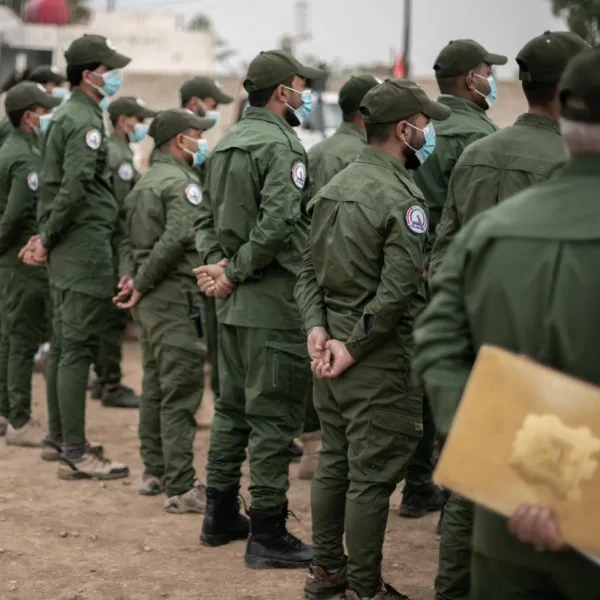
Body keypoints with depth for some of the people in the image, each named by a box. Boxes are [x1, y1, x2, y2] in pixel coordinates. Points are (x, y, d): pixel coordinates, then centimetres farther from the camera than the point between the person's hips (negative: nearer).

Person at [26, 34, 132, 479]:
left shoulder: (65, 117, 16)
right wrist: (48, 237, -13)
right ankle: (75, 453, -6)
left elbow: (50, 183, 20)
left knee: (64, 345, 15)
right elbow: (75, 187, -23)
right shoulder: (85, 121, -14)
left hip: (66, 249, 10)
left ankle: (58, 438, 25)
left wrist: (46, 235, 16)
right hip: (87, 246, -10)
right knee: (78, 348, -8)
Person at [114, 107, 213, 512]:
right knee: (181, 392, -8)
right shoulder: (181, 183, -13)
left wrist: (130, 275, 4)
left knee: (156, 386, 17)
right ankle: (181, 487, -8)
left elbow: (130, 237, 17)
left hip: (152, 298, 10)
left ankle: (155, 471, 26)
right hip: (176, 297, -10)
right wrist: (141, 284, -16)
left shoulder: (145, 182, 16)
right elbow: (177, 239, -25)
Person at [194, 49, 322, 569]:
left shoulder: (228, 142, 12)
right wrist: (234, 273, -15)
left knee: (232, 408, 17)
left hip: (235, 302, 9)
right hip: (273, 302, -9)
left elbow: (207, 214, 13)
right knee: (273, 418, -4)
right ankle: (268, 535, 0)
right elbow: (278, 222, -25)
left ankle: (221, 516, 26)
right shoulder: (282, 146, -14)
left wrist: (218, 264, 2)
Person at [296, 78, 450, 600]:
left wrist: (318, 330, -2)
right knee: (372, 476, 0)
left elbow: (309, 269, 8)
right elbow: (397, 291, -22)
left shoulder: (336, 186, 8)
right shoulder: (401, 197, -17)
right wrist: (354, 347, -15)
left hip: (333, 348, 8)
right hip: (380, 359, -8)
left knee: (333, 463, 17)